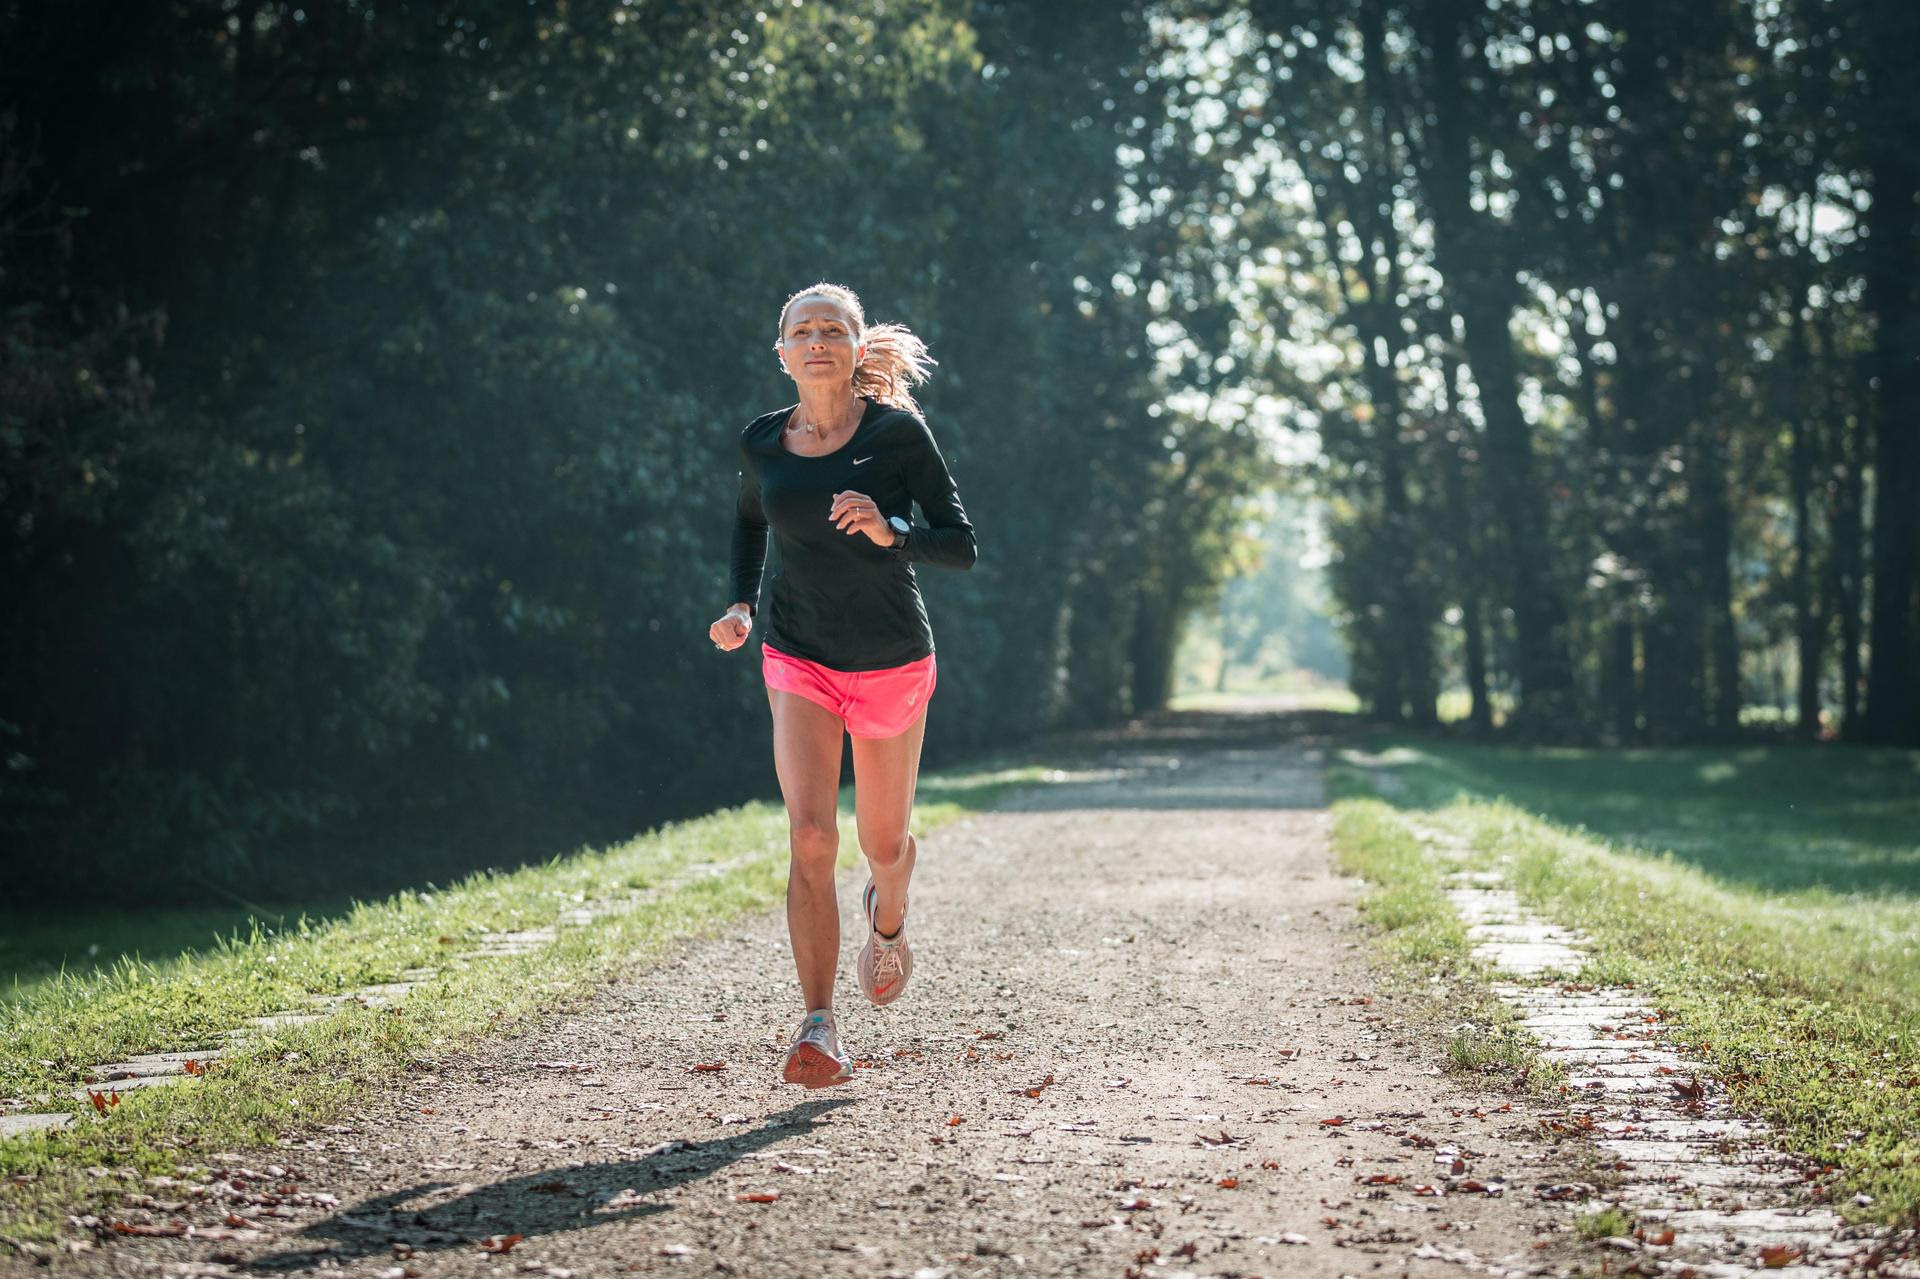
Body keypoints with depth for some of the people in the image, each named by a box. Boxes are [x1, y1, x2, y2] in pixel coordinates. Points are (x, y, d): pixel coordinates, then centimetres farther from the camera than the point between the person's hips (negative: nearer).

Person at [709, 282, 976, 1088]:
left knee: (883, 843, 13)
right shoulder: (762, 444, 0)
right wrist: (741, 604, 6)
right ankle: (820, 1031, -20)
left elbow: (961, 547, -9)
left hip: (893, 664, -1)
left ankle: (887, 919, 51)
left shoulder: (898, 433, -9)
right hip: (799, 664, 1)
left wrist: (890, 533, -27)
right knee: (809, 836, -17)